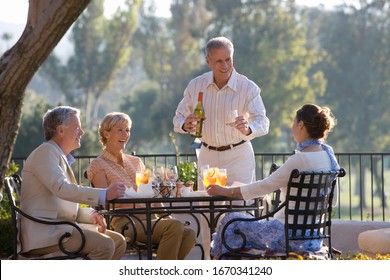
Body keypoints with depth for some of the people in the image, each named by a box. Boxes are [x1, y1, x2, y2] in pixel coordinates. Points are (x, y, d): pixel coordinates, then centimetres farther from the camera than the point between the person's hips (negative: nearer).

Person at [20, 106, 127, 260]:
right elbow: (62, 188, -23)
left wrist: (91, 214, 5)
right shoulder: (45, 152, -7)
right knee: (104, 245, -24)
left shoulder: (63, 159, 24)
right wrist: (104, 194, -27)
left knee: (119, 241, 2)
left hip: (61, 227, 10)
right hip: (44, 233, -10)